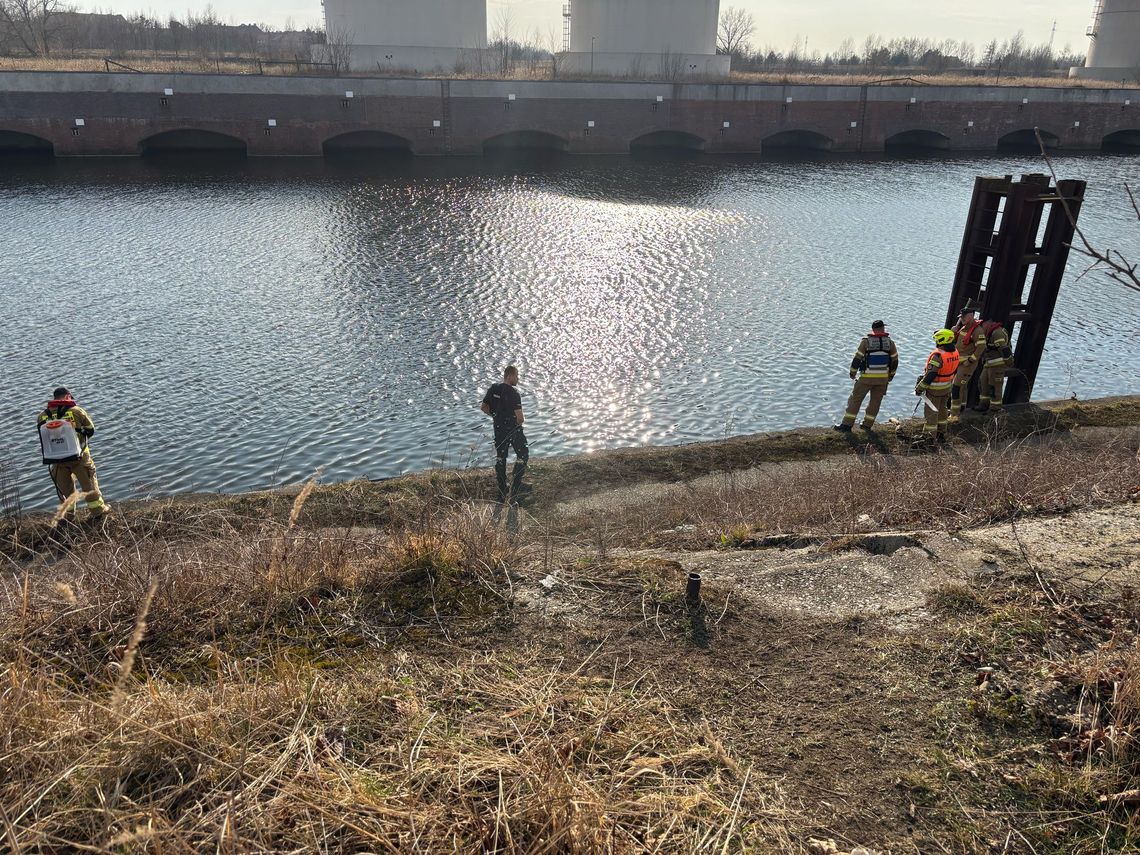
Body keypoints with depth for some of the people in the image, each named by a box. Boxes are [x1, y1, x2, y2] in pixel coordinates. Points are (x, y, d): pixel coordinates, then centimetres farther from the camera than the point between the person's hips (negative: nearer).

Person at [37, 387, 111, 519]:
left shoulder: (42, 417, -5)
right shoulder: (76, 411, -12)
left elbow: (43, 437, 6)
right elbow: (91, 430, -1)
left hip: (56, 461, 3)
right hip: (79, 457, -2)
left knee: (63, 486, 20)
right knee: (88, 483, 14)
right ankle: (97, 510, 23)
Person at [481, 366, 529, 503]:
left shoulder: (493, 389, -1)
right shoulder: (514, 393, -21)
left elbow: (483, 407, 5)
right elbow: (520, 418, -25)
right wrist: (519, 421, -2)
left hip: (498, 429, 6)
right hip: (514, 430, -6)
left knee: (500, 458, 16)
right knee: (522, 455, 10)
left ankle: (502, 492, 22)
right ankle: (513, 491, 4)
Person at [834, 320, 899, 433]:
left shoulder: (866, 341, -6)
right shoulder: (890, 342, 2)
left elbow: (857, 358, -6)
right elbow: (895, 361, 8)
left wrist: (853, 373, 8)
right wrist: (891, 375, 22)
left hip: (867, 377, -3)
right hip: (883, 378, 3)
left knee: (856, 399, 4)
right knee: (876, 401, 15)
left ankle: (847, 425, 2)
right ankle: (867, 425, 20)